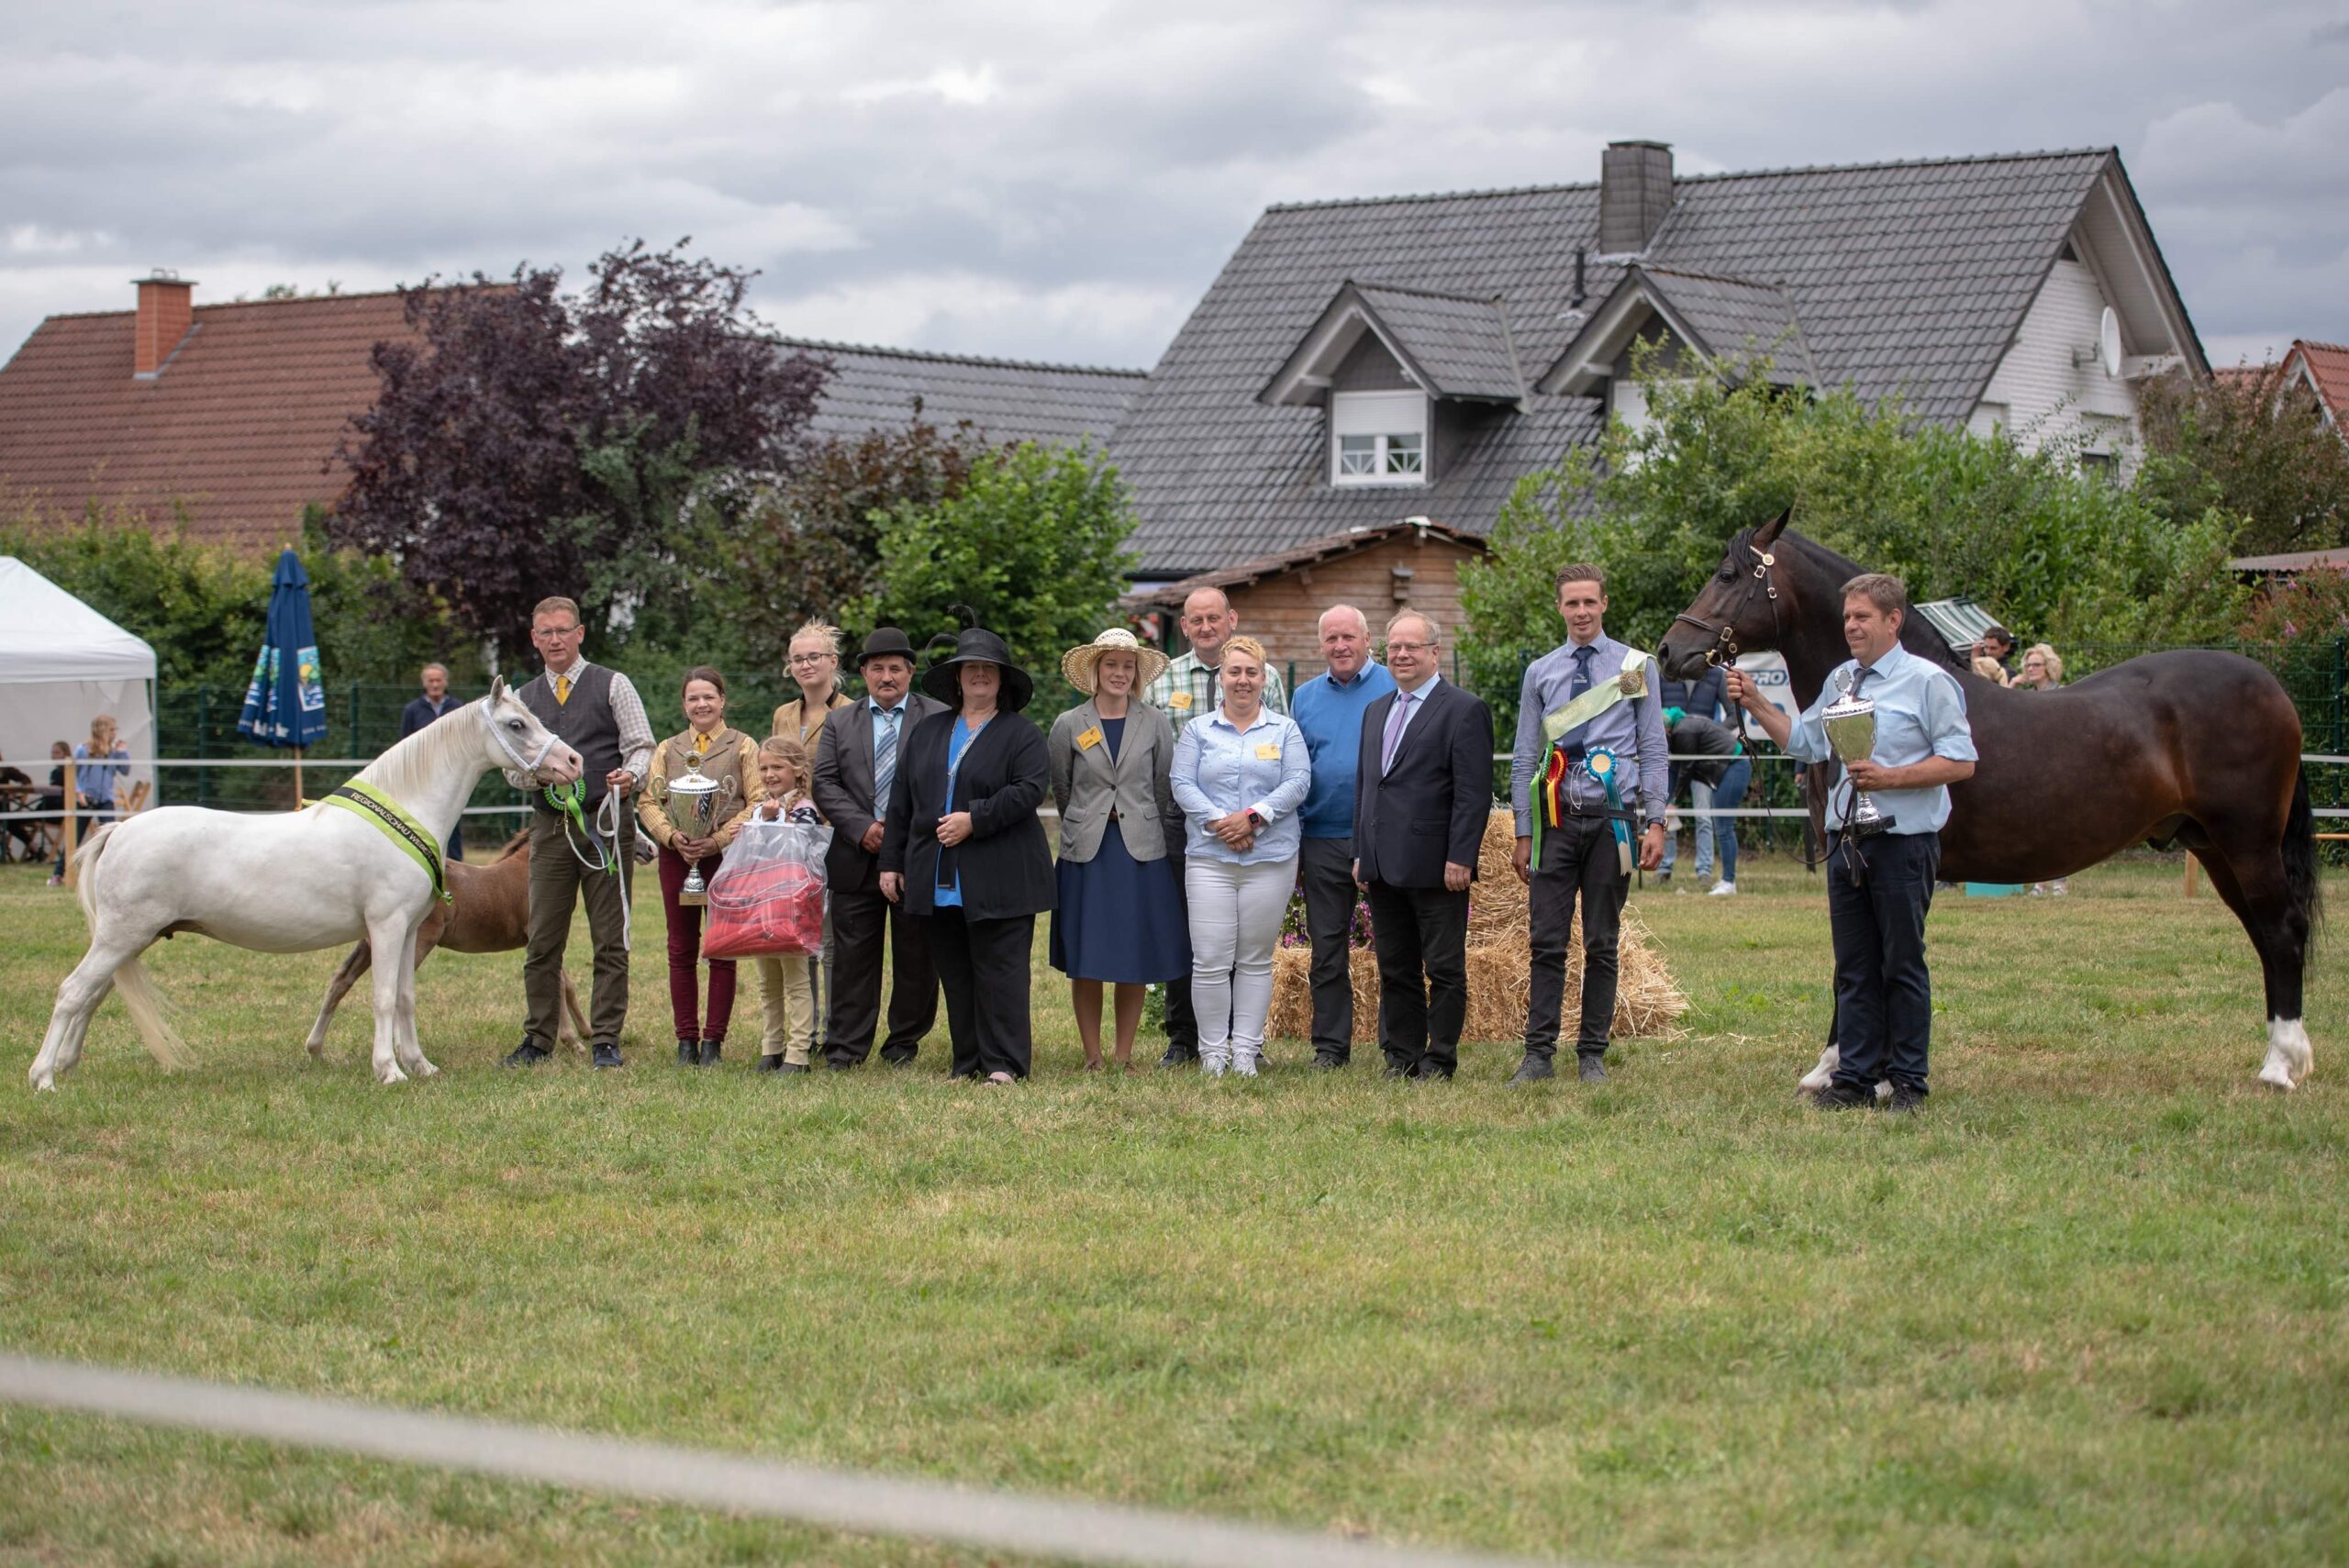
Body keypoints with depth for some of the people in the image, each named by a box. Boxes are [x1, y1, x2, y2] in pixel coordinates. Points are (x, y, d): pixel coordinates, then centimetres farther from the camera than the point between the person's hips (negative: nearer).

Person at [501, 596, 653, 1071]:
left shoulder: (612, 685, 5)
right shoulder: (524, 699, 14)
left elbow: (642, 746, 0)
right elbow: (512, 768, 11)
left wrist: (631, 774, -22)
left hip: (607, 823, -3)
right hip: (550, 826, 3)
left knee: (610, 940, -2)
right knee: (542, 942, 4)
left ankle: (606, 1041, 2)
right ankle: (538, 1040, 11)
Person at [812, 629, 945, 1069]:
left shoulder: (939, 719, 5)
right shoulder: (840, 724, 13)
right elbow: (824, 784, 4)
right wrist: (861, 827, -10)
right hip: (857, 861, 2)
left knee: (916, 958, 4)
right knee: (852, 957, 2)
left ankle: (905, 1044, 15)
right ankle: (845, 1048, 6)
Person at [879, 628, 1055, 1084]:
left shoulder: (1021, 733, 2)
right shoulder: (927, 731, 17)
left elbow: (1030, 789, -13)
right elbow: (902, 801, 17)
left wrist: (975, 819, -18)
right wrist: (892, 861, 12)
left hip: (997, 880, -5)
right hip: (939, 882, 5)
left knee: (999, 967, -6)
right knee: (954, 972, 6)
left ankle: (1004, 1062, -4)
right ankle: (967, 1062, 11)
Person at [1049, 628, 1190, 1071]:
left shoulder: (1155, 724, 5)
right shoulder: (1068, 726, 3)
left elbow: (1166, 791, 8)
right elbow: (1061, 790, 12)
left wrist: (1163, 843, 8)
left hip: (1142, 852, 0)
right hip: (1086, 854, 0)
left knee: (1135, 961, 2)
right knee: (1085, 962, 0)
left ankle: (1124, 1055, 10)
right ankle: (1092, 1056, 8)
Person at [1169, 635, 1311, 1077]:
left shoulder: (1284, 730, 9)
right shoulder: (1197, 731, 10)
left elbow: (1298, 783, -2)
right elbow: (1182, 784, 1)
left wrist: (1253, 817, -14)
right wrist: (1217, 822, -13)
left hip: (1271, 857, 0)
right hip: (1209, 855, 0)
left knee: (1256, 959, 4)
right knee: (1210, 959, -6)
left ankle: (1246, 1049, 10)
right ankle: (1212, 1050, 2)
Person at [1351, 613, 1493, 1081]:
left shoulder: (1464, 710, -5)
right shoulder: (1376, 712, 18)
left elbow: (1474, 792, -11)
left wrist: (1460, 858, -16)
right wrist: (1361, 853, 14)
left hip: (1435, 866, -7)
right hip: (1384, 867, 7)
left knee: (1444, 969, 0)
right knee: (1395, 970, 10)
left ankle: (1440, 1061, 5)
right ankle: (1401, 1058, 16)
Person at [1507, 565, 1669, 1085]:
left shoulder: (1636, 667, 5)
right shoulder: (1540, 673, 9)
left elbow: (1654, 751, 4)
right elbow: (1524, 759, 10)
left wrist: (1655, 823, -4)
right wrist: (1523, 835, 5)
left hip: (1612, 818, -1)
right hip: (1556, 821, 1)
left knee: (1602, 944, 5)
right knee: (1547, 943, -2)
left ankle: (1592, 1056, 11)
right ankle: (1538, 1055, 1)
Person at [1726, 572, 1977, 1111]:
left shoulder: (1928, 682, -7)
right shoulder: (1839, 681, 12)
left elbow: (1961, 762, -10)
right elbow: (1803, 742, 25)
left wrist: (1891, 778, -20)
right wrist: (1756, 706, 12)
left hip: (1903, 842, -6)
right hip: (1846, 839, 6)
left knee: (1903, 964, 1)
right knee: (1853, 966, 9)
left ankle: (1909, 1081, 8)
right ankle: (1856, 1077, 15)